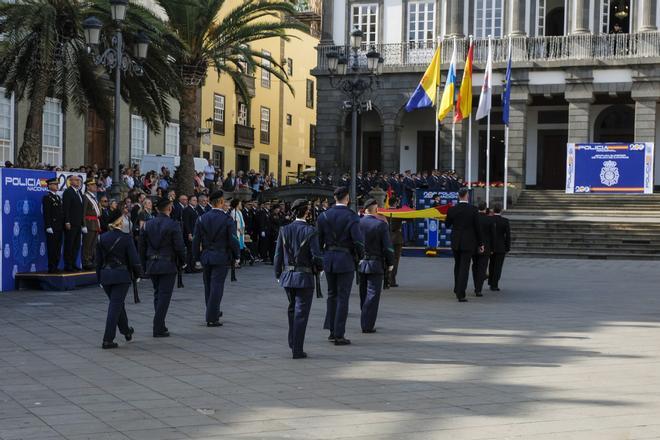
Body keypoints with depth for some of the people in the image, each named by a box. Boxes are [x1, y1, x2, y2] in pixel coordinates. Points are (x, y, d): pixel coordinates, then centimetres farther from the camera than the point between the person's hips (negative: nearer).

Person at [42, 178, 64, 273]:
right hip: (52, 227, -8)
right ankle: (51, 268, -4)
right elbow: (46, 214, -13)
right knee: (52, 248, -6)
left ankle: (55, 266, 14)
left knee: (58, 248, 9)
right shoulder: (47, 198, -6)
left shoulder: (58, 197, 19)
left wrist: (63, 225, 16)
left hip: (59, 227, 8)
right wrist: (48, 227, -19)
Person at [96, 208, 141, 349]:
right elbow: (133, 259, -11)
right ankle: (108, 340, -6)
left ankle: (126, 331, 40)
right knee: (115, 306, -3)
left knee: (117, 304, 22)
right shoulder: (126, 238, -11)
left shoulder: (102, 238, 3)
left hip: (105, 275, 5)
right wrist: (138, 273, 5)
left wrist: (100, 278, 15)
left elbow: (98, 261, 7)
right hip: (122, 275, -5)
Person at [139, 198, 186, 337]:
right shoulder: (173, 225, -11)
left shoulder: (147, 225, 4)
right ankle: (158, 329, -3)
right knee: (164, 296, -1)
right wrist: (182, 262, 4)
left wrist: (144, 266, 15)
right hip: (168, 265, -5)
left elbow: (142, 247, 8)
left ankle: (160, 326, 20)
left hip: (151, 265, 5)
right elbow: (179, 246, -12)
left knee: (158, 295, 17)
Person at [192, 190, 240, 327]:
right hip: (221, 257, -4)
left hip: (206, 257, 4)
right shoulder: (227, 220, -11)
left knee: (208, 286, 17)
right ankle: (212, 318, -4)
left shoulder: (202, 219, 1)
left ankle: (213, 312, 31)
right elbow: (233, 240, -11)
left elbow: (196, 240, 3)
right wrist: (236, 256, 2)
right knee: (217, 286, -2)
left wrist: (197, 257, 11)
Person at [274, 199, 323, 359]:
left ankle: (293, 341, 30)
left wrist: (278, 275, 13)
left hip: (287, 276, 5)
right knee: (301, 313, 1)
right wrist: (320, 267, 7)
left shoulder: (284, 230, 0)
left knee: (292, 308, 24)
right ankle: (297, 350, 2)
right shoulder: (310, 231, -13)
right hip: (305, 277, -5)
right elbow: (316, 256, -14)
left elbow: (278, 255, 3)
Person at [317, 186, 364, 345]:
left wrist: (321, 257, 15)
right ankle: (339, 335, 2)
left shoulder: (324, 216, 1)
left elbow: (318, 240, 2)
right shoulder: (351, 217, -12)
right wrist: (360, 256, 1)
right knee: (342, 297, 1)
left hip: (328, 259, 5)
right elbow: (358, 241, -17)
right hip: (345, 260, -5)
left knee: (332, 295, 18)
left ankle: (332, 331, 21)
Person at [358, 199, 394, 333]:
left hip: (360, 264, 5)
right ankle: (367, 325, -4)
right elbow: (387, 246, -11)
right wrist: (390, 263, -1)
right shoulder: (381, 224, -13)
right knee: (372, 295, -1)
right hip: (375, 264, -5)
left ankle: (365, 322, 23)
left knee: (363, 294, 15)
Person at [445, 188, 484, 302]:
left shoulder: (452, 210, -5)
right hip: (468, 243, -3)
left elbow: (447, 225, 7)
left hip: (456, 242, 3)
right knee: (464, 267, -2)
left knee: (457, 266, 21)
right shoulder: (473, 210, -10)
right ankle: (461, 294, -9)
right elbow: (477, 228, -6)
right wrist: (481, 243, 3)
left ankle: (457, 289, 32)